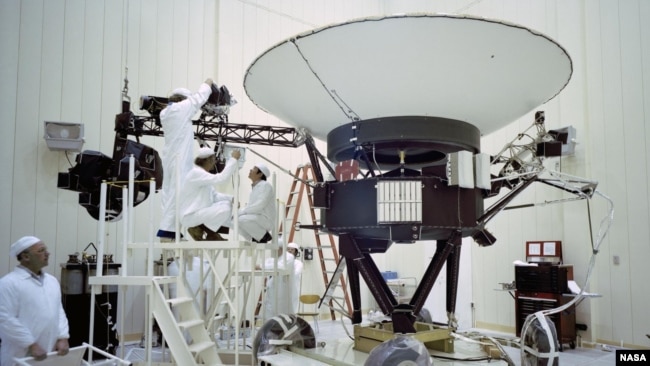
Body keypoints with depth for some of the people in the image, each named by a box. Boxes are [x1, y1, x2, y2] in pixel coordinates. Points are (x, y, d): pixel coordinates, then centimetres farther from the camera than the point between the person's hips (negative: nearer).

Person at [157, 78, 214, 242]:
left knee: (170, 193, 7)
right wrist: (207, 84, 19)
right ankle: (166, 232, -9)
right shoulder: (181, 108, -8)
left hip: (169, 157, 9)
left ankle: (170, 232, 9)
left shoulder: (165, 112, 13)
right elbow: (199, 98, 2)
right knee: (177, 194, -8)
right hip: (180, 159, -9)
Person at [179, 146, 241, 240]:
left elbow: (214, 195, 12)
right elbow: (220, 178, -30)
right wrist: (233, 159, -25)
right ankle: (198, 229, -5)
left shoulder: (202, 173, 13)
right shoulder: (196, 173, -18)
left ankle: (212, 233, 10)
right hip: (190, 216, -10)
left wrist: (232, 199, -3)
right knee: (225, 210, -23)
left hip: (200, 211, 10)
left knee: (228, 204, 6)